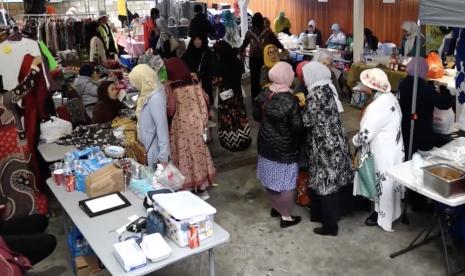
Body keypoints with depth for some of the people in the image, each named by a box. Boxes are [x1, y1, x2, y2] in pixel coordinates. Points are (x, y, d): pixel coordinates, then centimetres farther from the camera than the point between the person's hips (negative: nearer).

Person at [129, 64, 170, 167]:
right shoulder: (149, 92, 1)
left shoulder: (155, 98, -26)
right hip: (149, 146, 9)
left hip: (156, 149, -8)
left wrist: (163, 156, -22)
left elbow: (162, 127, -25)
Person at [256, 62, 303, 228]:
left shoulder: (265, 94, -5)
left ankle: (275, 208, 42)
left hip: (266, 144, 7)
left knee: (270, 179, 22)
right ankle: (286, 217, 23)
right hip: (285, 149, -6)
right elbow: (298, 127, -20)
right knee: (285, 183, 9)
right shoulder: (291, 100, -25)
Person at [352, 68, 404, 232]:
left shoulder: (378, 106, -29)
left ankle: (382, 216, 25)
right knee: (388, 182, 22)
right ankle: (390, 211, 38)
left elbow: (365, 135, -25)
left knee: (383, 183, 8)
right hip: (392, 147, 9)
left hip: (383, 152, -9)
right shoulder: (390, 97, 1)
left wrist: (355, 140, -7)